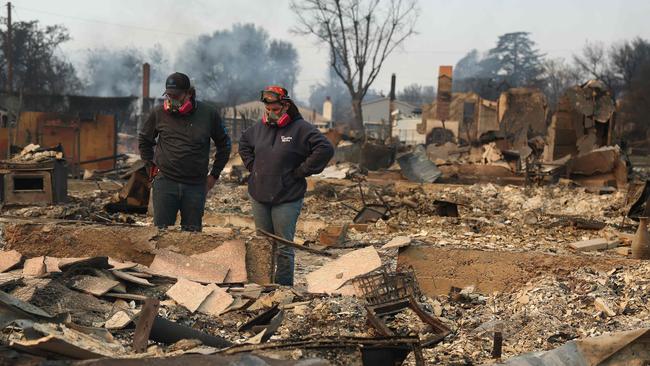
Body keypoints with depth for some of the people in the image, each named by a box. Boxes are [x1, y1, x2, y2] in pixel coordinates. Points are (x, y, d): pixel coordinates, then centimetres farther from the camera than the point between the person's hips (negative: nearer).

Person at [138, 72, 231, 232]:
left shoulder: (208, 114, 0)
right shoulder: (159, 113, 1)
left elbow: (224, 145, 11)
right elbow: (144, 140, 17)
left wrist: (214, 175, 9)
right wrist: (152, 165, 8)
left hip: (196, 186, 0)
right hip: (165, 182, 0)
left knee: (192, 234, 8)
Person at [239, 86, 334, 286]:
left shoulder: (300, 128, -11)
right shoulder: (260, 127, 6)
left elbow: (325, 149, -18)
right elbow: (244, 143, 26)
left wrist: (301, 171, -15)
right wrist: (252, 165, 12)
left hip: (286, 199, -5)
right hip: (259, 196, 6)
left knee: (284, 247, 0)